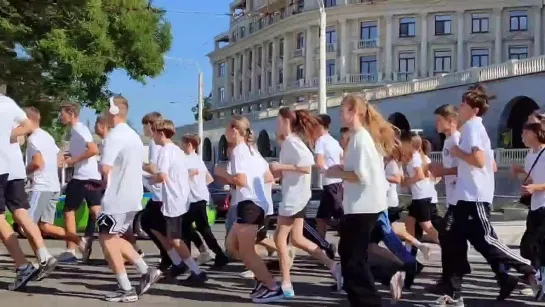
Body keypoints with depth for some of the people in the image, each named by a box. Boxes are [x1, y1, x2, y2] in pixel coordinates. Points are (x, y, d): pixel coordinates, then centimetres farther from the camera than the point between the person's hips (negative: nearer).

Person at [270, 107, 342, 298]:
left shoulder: (291, 141, -15)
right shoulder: (290, 141, 14)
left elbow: (307, 166, -25)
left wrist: (282, 167, -20)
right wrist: (279, 171, 7)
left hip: (294, 196, -10)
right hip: (294, 195, 10)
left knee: (280, 238, -2)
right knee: (296, 238, 12)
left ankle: (286, 286, 3)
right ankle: (333, 266, 13)